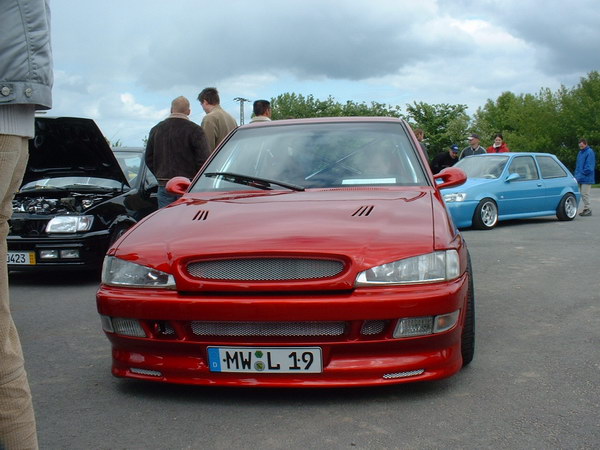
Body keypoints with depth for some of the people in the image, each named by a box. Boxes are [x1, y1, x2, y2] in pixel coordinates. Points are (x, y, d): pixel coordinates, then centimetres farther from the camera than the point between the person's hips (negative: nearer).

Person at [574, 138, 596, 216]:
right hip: (580, 178, 9)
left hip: (586, 179, -9)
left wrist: (581, 175, -16)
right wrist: (577, 174, 10)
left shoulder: (590, 152, -12)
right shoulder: (580, 152, 16)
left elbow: (589, 167, -16)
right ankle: (586, 209, 17)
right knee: (583, 194, 11)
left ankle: (588, 209, -3)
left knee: (585, 194, -9)